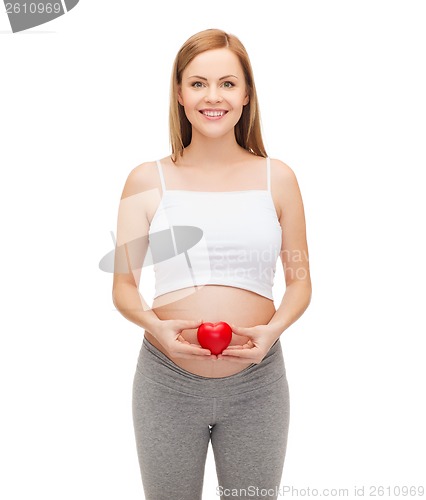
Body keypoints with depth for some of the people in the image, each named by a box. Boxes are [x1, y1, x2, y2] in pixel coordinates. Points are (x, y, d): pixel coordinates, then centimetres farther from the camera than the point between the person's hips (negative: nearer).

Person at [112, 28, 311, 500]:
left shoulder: (277, 178, 1)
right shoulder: (147, 180, -1)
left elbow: (299, 281, 6)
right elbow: (123, 286, 3)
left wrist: (274, 328, -13)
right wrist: (154, 325, -16)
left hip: (257, 381, 1)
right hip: (167, 379, 0)